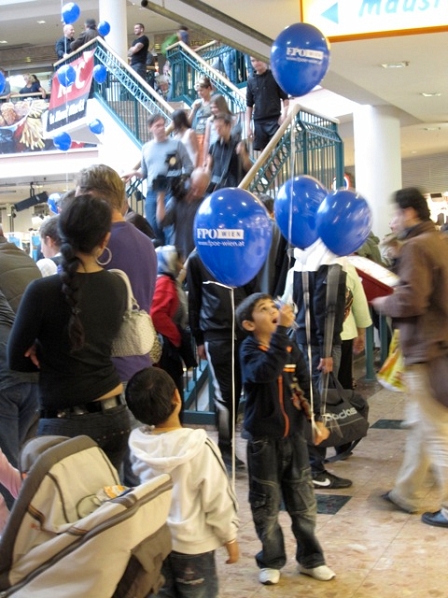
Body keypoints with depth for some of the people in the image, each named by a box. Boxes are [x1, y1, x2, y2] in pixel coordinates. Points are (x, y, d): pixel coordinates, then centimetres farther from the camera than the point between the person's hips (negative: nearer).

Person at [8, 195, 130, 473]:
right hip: (115, 416, 5)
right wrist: (48, 352, -1)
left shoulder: (43, 291, -15)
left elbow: (16, 359, -5)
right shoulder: (118, 286, 0)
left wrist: (49, 360, 7)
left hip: (65, 423, -5)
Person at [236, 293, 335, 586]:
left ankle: (310, 558, 28)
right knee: (266, 505, 8)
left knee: (304, 502, 13)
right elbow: (266, 371, -35)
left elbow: (306, 385, 6)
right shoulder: (249, 350, -13)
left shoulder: (292, 348, 2)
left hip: (294, 435, 4)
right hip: (264, 440, -4)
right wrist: (282, 330, -39)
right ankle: (271, 561, 24)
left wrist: (317, 419, -5)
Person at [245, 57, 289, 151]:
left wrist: (284, 113, -15)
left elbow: (285, 98, 3)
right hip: (258, 122, 3)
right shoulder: (251, 80, 9)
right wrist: (248, 125, 5)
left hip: (274, 120, -3)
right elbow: (249, 105, 12)